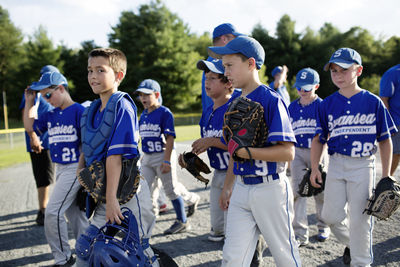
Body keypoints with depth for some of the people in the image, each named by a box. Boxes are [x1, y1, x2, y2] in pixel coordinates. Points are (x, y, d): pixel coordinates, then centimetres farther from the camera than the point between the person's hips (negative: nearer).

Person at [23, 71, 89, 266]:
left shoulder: (79, 111, -13)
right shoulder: (51, 115, 10)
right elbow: (29, 127, 20)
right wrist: (29, 102, 12)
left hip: (74, 168, -8)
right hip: (60, 169, 8)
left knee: (53, 212, -10)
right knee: (73, 212, 14)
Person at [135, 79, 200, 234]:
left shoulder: (165, 113, -12)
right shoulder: (143, 115, 11)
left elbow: (170, 138, -16)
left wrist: (166, 161, -21)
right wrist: (144, 156, 18)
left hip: (163, 156, -7)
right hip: (147, 158, 7)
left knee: (171, 189, 2)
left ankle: (182, 221, 15)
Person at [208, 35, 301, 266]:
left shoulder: (270, 100, -13)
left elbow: (288, 152, -19)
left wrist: (247, 152, -23)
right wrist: (228, 187, 21)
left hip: (270, 189, -7)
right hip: (241, 190, 7)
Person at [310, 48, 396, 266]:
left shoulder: (373, 102, -3)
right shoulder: (327, 104, 5)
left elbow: (385, 141, 2)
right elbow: (319, 139, 10)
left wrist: (386, 177, -2)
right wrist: (314, 168, -3)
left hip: (363, 166, -3)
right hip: (335, 164, 3)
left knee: (359, 219, -1)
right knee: (331, 215, 2)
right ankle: (350, 243, 32)